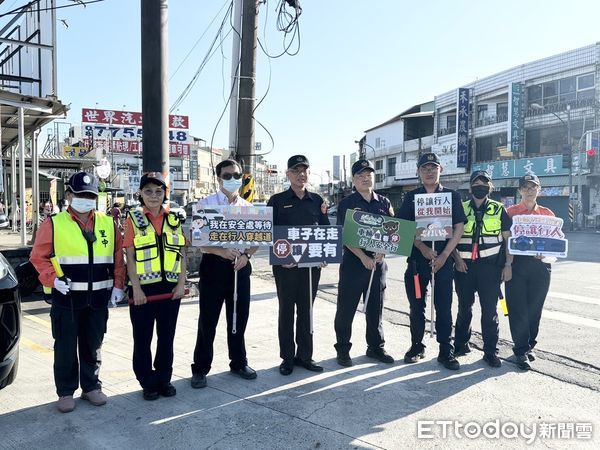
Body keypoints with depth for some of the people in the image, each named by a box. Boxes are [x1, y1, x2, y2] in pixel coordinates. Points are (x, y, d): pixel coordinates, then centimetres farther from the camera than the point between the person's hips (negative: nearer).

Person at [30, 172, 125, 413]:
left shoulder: (108, 223, 6)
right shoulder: (54, 224, -2)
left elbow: (119, 256, 7)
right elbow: (39, 256, -1)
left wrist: (118, 285, 0)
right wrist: (53, 279, -15)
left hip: (98, 298, 3)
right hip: (66, 297, -2)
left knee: (93, 346, 14)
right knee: (66, 347, 7)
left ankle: (91, 386, 28)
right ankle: (65, 392, 21)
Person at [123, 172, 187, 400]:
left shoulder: (174, 219, 7)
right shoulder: (133, 219, -1)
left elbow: (182, 254, 7)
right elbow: (130, 257, -6)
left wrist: (181, 283, -1)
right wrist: (136, 288, -12)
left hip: (170, 287, 3)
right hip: (143, 287, -3)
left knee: (167, 336, 12)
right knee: (143, 337, 7)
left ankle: (164, 379, 26)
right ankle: (148, 382, 22)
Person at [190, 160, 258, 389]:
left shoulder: (248, 207, 9)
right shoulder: (206, 204, -2)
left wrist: (246, 255, -8)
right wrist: (222, 251, -22)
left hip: (240, 266, 4)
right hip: (214, 265, -3)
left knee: (239, 317, 14)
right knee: (207, 320, 3)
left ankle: (239, 362, 31)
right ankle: (200, 368, 17)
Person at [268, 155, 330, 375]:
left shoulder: (317, 200, 11)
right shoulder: (277, 201, 1)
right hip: (285, 264, -3)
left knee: (306, 309, 10)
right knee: (286, 309, 5)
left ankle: (304, 355, 21)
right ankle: (287, 358, 15)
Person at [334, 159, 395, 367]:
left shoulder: (384, 203, 10)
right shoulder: (347, 204, -2)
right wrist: (364, 257, -17)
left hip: (378, 262, 4)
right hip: (353, 262, -3)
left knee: (376, 308, 12)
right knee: (346, 308, 2)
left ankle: (376, 347, 26)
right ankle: (343, 350, 14)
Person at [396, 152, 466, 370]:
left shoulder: (452, 196, 7)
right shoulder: (411, 197, 9)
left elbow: (459, 228, 2)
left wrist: (444, 255, -8)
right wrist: (422, 247, -12)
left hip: (444, 259, -1)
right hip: (417, 258, 1)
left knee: (443, 307, 2)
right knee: (416, 305, 7)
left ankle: (446, 351, 11)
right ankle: (417, 346, 21)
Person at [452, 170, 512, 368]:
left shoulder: (499, 209, 7)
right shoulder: (461, 209, 8)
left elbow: (507, 239, 7)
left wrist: (508, 265, 0)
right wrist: (457, 258, -4)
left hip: (490, 266, -1)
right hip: (464, 266, 1)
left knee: (490, 310, 0)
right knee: (464, 307, 10)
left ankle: (490, 351, 10)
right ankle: (461, 344, 24)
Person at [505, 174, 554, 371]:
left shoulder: (547, 214, 12)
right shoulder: (510, 212, 5)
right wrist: (507, 263, -13)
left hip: (540, 264, 3)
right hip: (516, 263, -2)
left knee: (534, 308, 9)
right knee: (518, 309, -3)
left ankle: (529, 345, 26)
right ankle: (521, 351, 4)